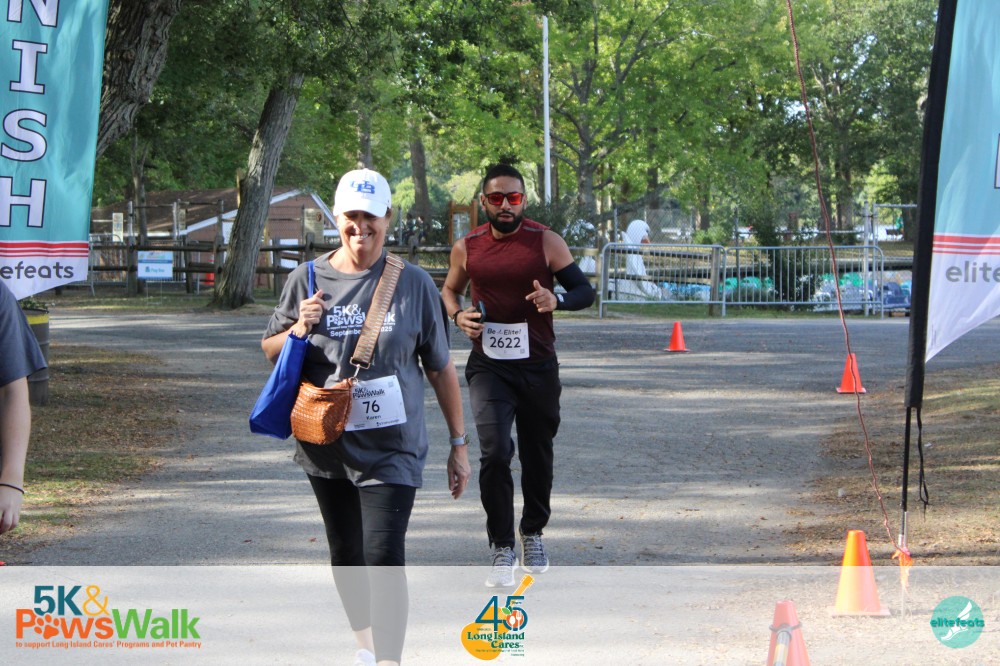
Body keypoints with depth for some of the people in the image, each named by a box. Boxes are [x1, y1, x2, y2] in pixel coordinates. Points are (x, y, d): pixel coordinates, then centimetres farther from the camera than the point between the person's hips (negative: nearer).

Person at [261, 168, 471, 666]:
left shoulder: (413, 283, -3)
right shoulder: (308, 279, 1)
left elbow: (440, 369, 3)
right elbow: (269, 349, 12)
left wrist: (458, 443, 4)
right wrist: (299, 331, -10)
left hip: (391, 449, -3)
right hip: (326, 447, 3)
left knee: (384, 558, -14)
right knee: (345, 555, 16)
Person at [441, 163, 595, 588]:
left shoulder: (547, 242, -3)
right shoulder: (467, 248, 2)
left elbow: (585, 291, -2)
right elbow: (449, 289, 20)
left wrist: (557, 300, -23)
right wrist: (457, 315, -2)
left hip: (538, 366, 1)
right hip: (488, 366, 0)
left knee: (537, 456, 13)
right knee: (494, 452, -16)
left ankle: (533, 532, 36)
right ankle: (502, 548, -7)